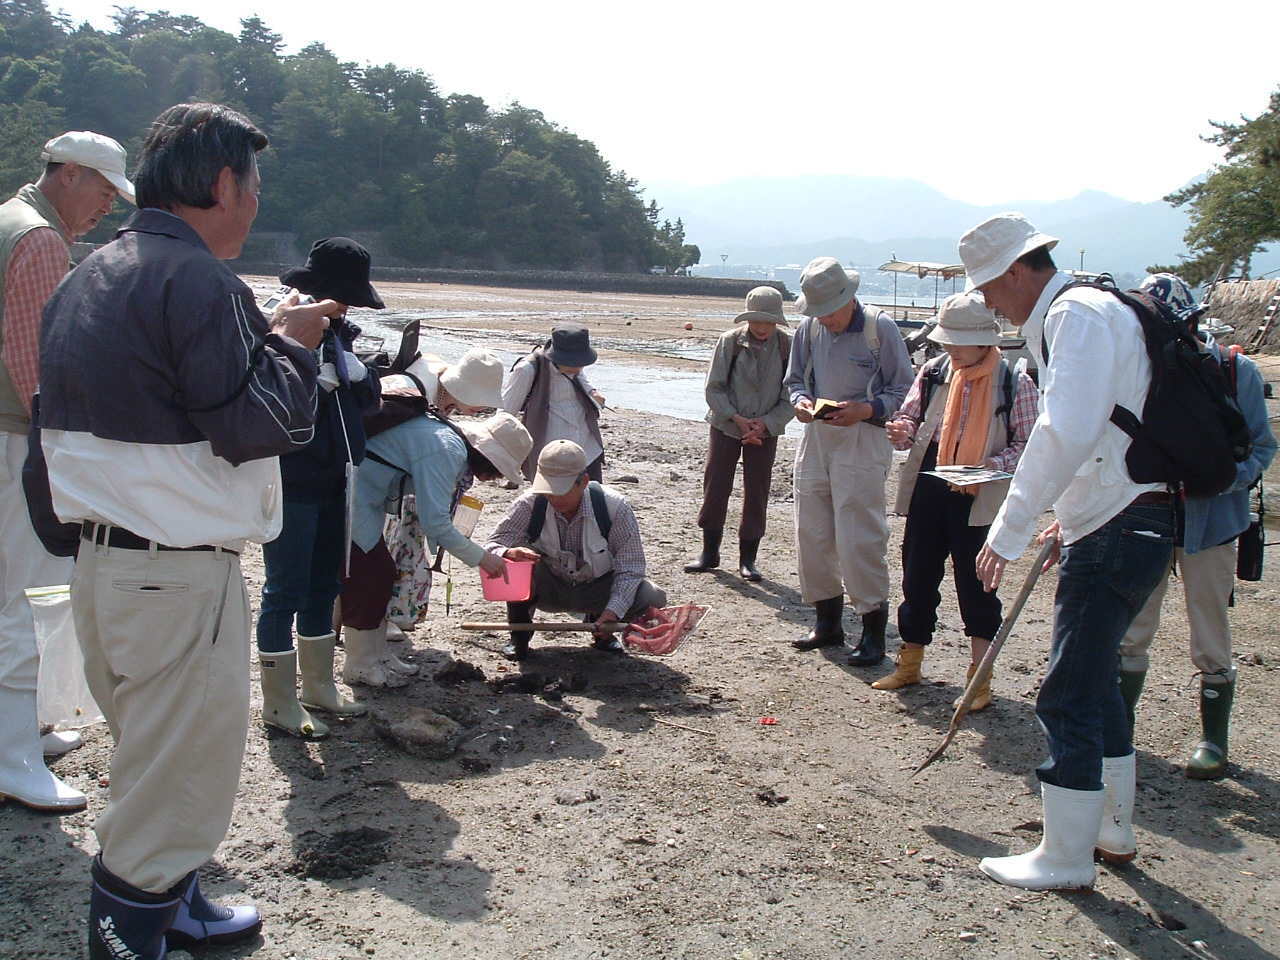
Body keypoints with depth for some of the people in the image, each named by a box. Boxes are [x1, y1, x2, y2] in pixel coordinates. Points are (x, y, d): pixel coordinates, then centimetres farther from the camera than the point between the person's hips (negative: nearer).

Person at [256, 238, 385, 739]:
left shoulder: (336, 332, 10)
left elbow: (369, 396, 10)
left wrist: (355, 372, -9)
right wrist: (316, 381, -28)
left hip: (333, 480, 8)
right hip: (292, 485, -8)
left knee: (323, 585, 17)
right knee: (285, 590, 0)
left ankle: (317, 686, 31)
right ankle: (280, 704, 11)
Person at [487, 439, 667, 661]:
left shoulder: (615, 507, -23)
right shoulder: (528, 505, -21)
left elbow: (630, 568, -20)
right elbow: (492, 547, -18)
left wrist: (613, 611, -33)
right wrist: (509, 553, -44)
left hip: (596, 589, 0)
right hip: (549, 590, 0)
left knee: (652, 598, -25)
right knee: (517, 559, -32)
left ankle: (601, 628, 7)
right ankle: (519, 634, -6)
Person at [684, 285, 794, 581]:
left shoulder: (787, 346, -9)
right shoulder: (730, 341, -10)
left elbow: (791, 396, -4)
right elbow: (713, 388, -7)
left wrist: (765, 423, -16)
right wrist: (738, 419, -16)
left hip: (766, 429, 0)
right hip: (726, 424, 0)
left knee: (757, 493, 4)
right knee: (715, 487, 2)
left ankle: (747, 559, 15)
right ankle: (710, 553, 16)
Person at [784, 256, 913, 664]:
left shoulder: (880, 328, -7)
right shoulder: (809, 330, 7)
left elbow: (904, 391, -3)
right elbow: (794, 380, 17)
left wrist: (866, 410, -19)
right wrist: (800, 401, -5)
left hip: (862, 443, -6)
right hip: (816, 439, 6)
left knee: (859, 539, -8)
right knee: (811, 535, 9)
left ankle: (873, 632, 4)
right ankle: (827, 622, 24)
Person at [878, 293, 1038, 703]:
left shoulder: (1014, 383, -6)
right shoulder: (934, 372, 5)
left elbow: (1027, 445, -4)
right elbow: (910, 419, 12)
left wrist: (987, 468, -20)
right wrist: (902, 431, -12)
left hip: (978, 499, -4)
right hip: (928, 491, 4)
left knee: (976, 587, 2)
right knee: (918, 580, 12)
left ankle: (979, 678, 16)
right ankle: (909, 665, 27)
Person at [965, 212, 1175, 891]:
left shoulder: (1077, 313, -14)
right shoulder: (1075, 316, 17)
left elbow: (1066, 434, -28)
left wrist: (1008, 532, -25)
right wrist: (1072, 517, 26)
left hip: (1120, 531, -11)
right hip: (1120, 524, 11)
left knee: (1068, 696, -4)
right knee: (1093, 681, 20)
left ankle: (1066, 858, 7)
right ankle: (1112, 829, 33)